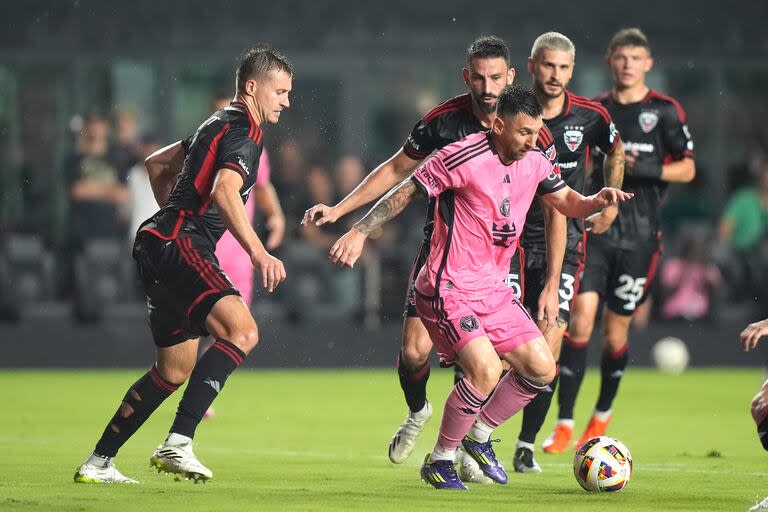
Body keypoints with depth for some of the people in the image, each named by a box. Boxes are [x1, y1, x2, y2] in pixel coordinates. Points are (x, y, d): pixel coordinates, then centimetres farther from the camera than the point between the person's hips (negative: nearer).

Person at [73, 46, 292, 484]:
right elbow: (224, 193, -26)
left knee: (176, 370, 16)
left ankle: (98, 463, 21)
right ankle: (178, 443, -32)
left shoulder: (220, 124, 22)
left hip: (160, 247, 11)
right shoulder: (244, 131, -9)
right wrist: (260, 254, -32)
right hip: (178, 247, -11)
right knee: (243, 331, -26)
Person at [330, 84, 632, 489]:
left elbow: (567, 202, 17)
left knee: (541, 369, 4)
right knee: (485, 370, -23)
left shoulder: (535, 163, 3)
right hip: (448, 290, -8)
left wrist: (598, 201, -5)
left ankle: (479, 435, 24)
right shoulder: (462, 158, -18)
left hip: (494, 289, 8)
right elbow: (405, 192, -12)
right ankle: (440, 462, -4)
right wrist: (360, 231, -17)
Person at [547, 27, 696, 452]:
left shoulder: (665, 111, 0)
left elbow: (687, 169, 1)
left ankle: (602, 415, 28)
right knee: (581, 317, -14)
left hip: (639, 235, -1)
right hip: (595, 228, 1)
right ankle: (565, 423, -11)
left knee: (615, 331, 4)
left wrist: (648, 169, -16)